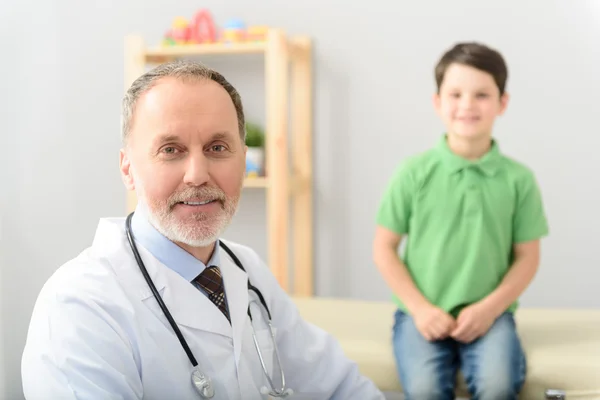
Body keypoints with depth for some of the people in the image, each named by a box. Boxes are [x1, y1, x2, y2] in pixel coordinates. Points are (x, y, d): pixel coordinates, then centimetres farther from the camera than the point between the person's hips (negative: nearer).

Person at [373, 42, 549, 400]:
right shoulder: (414, 172, -3)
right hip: (424, 313, 0)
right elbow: (384, 249, 2)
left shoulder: (518, 178, 1)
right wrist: (420, 308, -8)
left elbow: (527, 258, 5)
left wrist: (489, 308, -9)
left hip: (489, 313, 1)